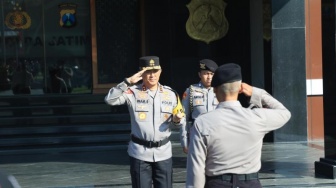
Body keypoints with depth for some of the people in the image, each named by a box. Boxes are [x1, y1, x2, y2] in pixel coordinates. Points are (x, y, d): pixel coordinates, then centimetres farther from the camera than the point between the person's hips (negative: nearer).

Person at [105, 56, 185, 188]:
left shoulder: (170, 94, 4)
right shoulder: (133, 92, -6)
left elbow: (179, 118, 11)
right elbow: (110, 100, -18)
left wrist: (177, 119, -12)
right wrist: (128, 82, -23)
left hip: (163, 152, 2)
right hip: (140, 153, -2)